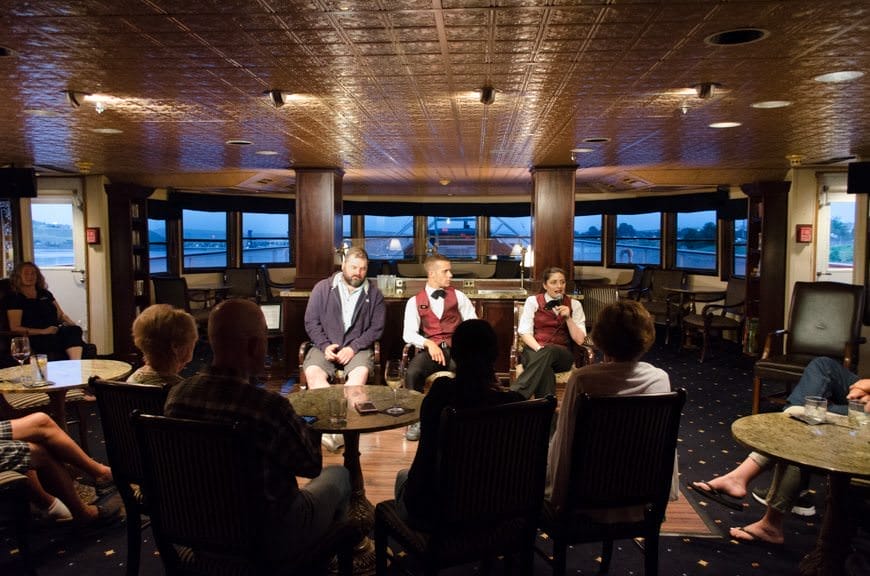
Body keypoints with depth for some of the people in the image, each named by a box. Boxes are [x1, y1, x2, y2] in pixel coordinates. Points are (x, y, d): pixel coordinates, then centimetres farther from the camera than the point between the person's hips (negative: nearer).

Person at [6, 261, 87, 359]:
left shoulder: (45, 294, 26)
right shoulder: (15, 299, 9)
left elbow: (61, 315, 26)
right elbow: (15, 328, 0)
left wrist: (73, 325, 3)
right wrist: (43, 331, -12)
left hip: (56, 331, 4)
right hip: (36, 337, -4)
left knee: (74, 330, -33)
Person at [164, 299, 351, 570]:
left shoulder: (176, 395, -14)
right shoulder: (268, 406, -34)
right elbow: (312, 464, -17)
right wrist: (302, 425, 1)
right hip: (271, 538, -6)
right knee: (338, 475, 21)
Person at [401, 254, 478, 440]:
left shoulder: (458, 296, 13)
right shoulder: (415, 301, 9)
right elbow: (409, 333, -2)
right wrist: (429, 343, -20)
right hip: (429, 350, 0)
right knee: (412, 373, -33)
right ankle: (416, 419, -7)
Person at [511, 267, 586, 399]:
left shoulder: (574, 304, 10)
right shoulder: (533, 301, 7)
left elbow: (580, 340, 4)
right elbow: (525, 332, -2)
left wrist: (568, 318, -10)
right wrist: (539, 349, -20)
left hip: (562, 355, 1)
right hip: (534, 351, -1)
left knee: (549, 352, -37)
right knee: (545, 366, -38)